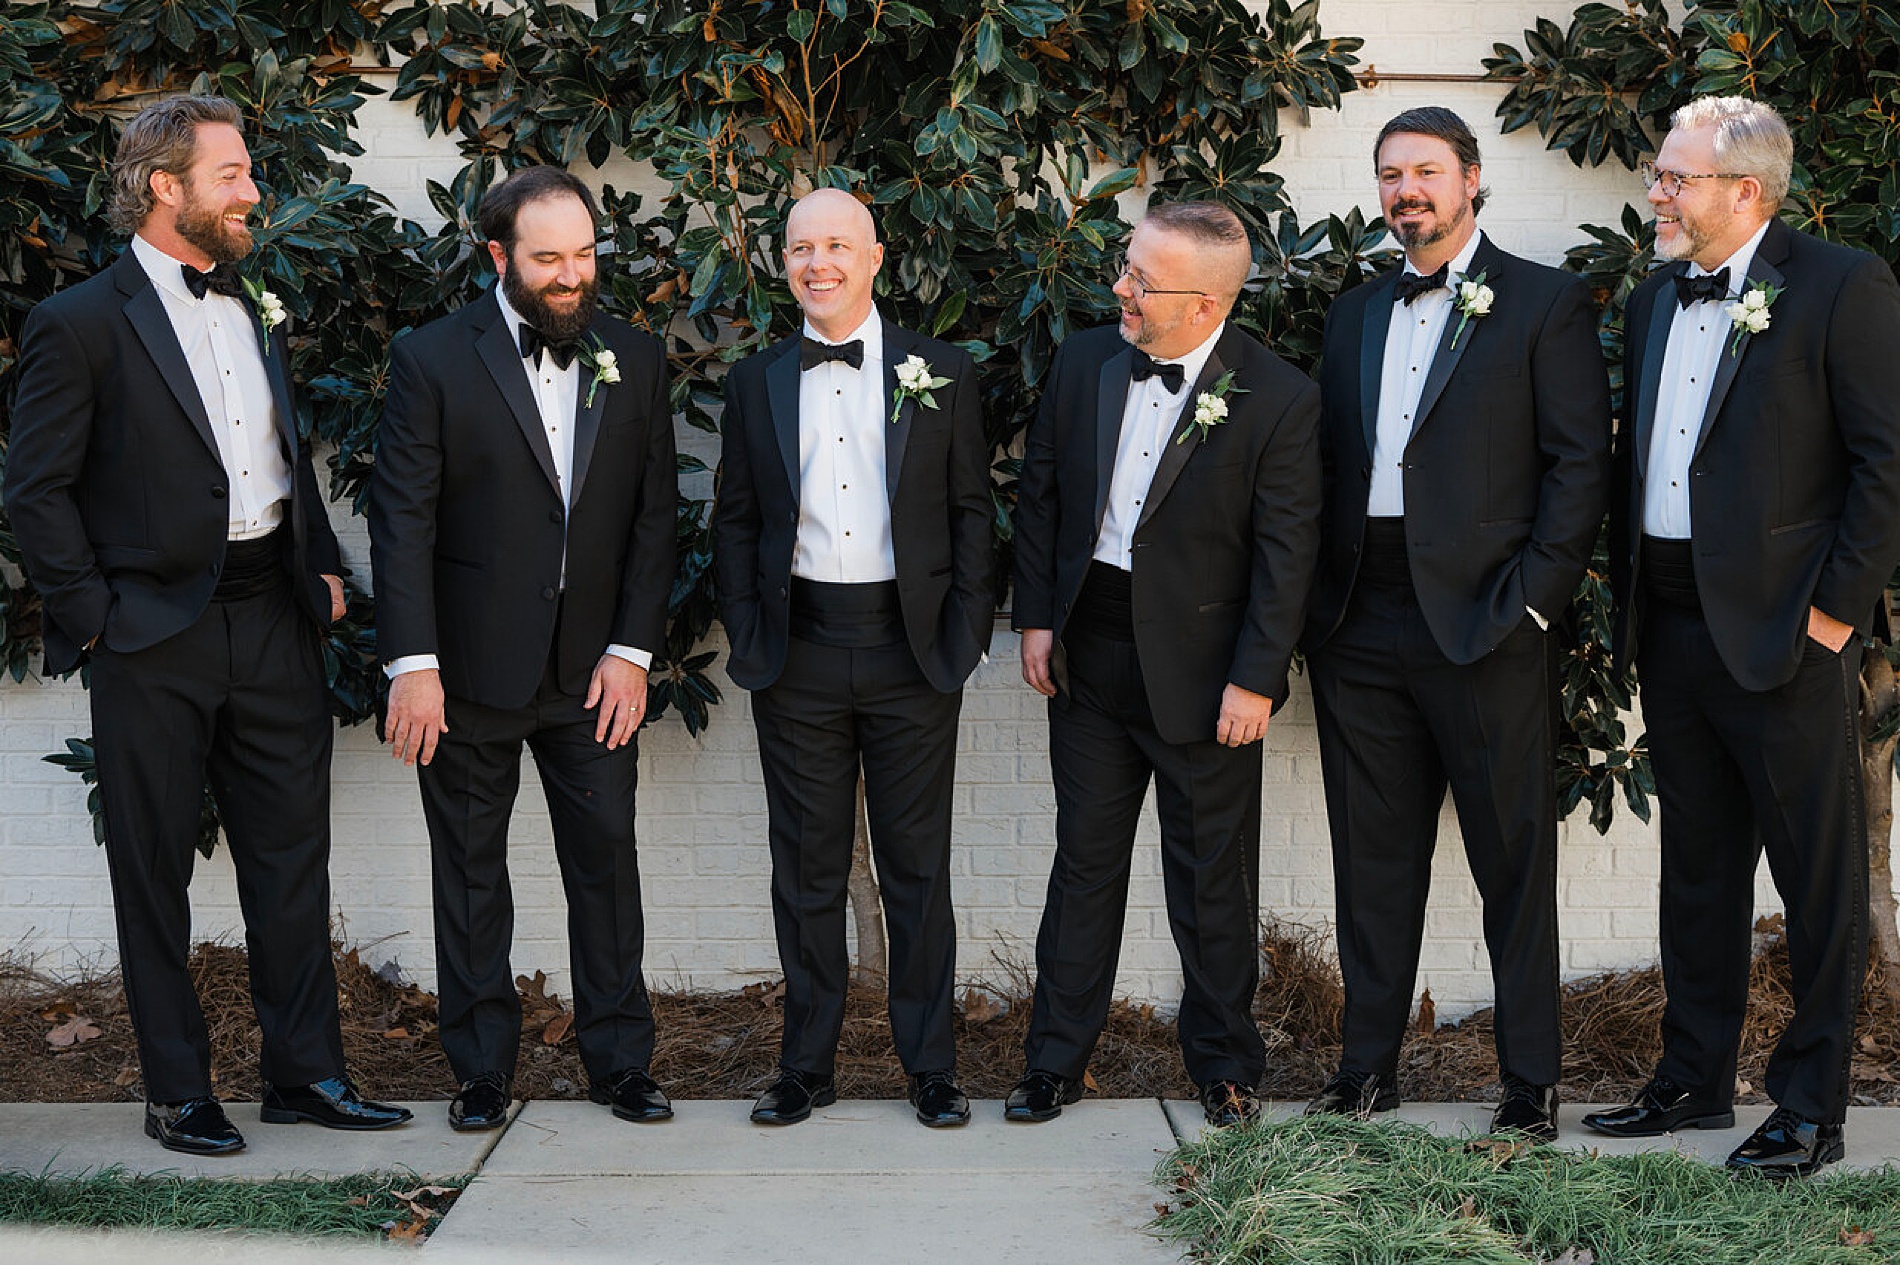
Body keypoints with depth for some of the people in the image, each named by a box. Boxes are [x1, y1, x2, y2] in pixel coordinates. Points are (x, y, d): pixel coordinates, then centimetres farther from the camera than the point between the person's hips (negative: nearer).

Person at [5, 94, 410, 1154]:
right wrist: (92, 616, -10)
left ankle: (306, 1072, 17)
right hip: (155, 639, -5)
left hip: (273, 622, 6)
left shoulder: (254, 315, 14)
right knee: (155, 869, 6)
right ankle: (179, 1095, 15)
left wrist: (324, 565, 11)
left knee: (293, 856, 7)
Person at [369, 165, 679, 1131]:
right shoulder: (432, 360, -4)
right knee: (470, 872, 7)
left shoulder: (635, 362, 6)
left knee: (607, 859, 4)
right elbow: (402, 520, -7)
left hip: (593, 667, 2)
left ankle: (619, 1061, 17)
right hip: (470, 670, -2)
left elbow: (654, 515, 5)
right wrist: (412, 664, -14)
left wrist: (632, 650, -3)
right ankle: (482, 1071, 19)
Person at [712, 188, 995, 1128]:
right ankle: (806, 1066, 18)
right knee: (806, 868, 8)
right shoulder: (755, 383, 8)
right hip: (797, 657, 1)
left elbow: (971, 511, 5)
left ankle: (930, 1066, 16)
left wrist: (965, 635, -3)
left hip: (911, 650, -1)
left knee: (917, 866, 5)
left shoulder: (942, 375, 4)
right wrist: (747, 637, 1)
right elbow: (735, 520, 11)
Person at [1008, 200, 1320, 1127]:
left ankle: (1225, 1066, 25)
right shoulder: (1083, 362, 2)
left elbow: (1285, 553, -10)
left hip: (1201, 670, -4)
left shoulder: (1278, 399, -12)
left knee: (1213, 882, 8)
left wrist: (1255, 679, -13)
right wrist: (1036, 617, 5)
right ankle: (1055, 1059, 22)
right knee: (1084, 862, 12)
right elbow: (1040, 494, 10)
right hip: (1087, 652, 4)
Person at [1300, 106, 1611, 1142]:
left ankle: (1530, 1081, 12)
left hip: (1484, 624, -5)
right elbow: (1329, 463, 16)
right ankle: (1367, 1066, 20)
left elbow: (1582, 461, -5)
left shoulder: (1546, 304, 1)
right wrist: (1321, 604, 5)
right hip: (1361, 626, 5)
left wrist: (1530, 598, -12)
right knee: (1372, 856, 10)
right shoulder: (1356, 312, 17)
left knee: (1514, 857, 2)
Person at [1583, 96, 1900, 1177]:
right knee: (1697, 869, 16)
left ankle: (1812, 1109, 13)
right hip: (1674, 630, 7)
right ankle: (1696, 1079, 27)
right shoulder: (1656, 301, 13)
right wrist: (1631, 596, 10)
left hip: (1786, 632, -7)